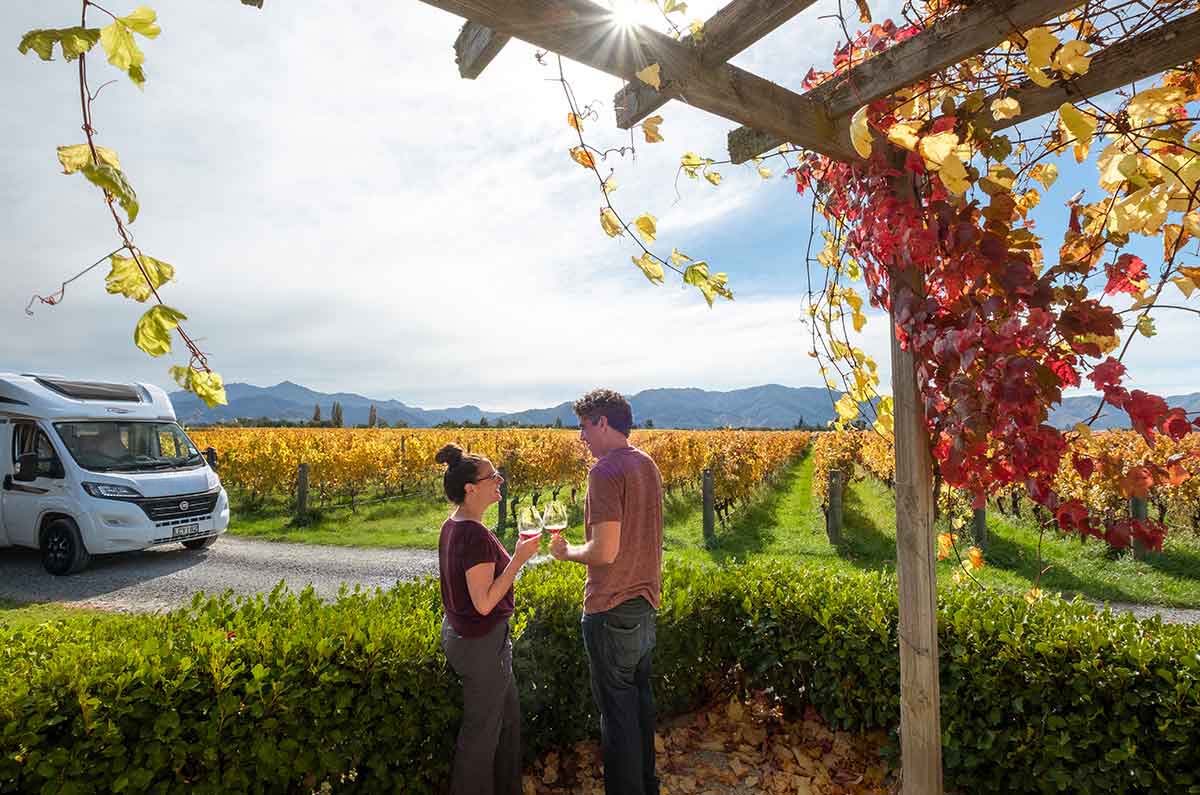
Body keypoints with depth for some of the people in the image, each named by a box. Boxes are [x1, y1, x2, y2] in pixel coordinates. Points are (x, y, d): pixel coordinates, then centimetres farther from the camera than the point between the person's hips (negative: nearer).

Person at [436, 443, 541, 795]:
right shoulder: (476, 534, -27)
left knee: (509, 714, 25)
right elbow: (484, 603, -26)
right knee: (482, 730, 12)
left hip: (458, 632, 10)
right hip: (481, 644, -10)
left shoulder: (452, 526, 2)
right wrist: (519, 559, -24)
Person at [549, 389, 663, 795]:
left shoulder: (605, 471, -22)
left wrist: (567, 551, -8)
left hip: (611, 609, -9)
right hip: (645, 600, 9)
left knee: (616, 706, 6)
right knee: (640, 695, 22)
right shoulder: (647, 464, 6)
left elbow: (605, 551, -25)